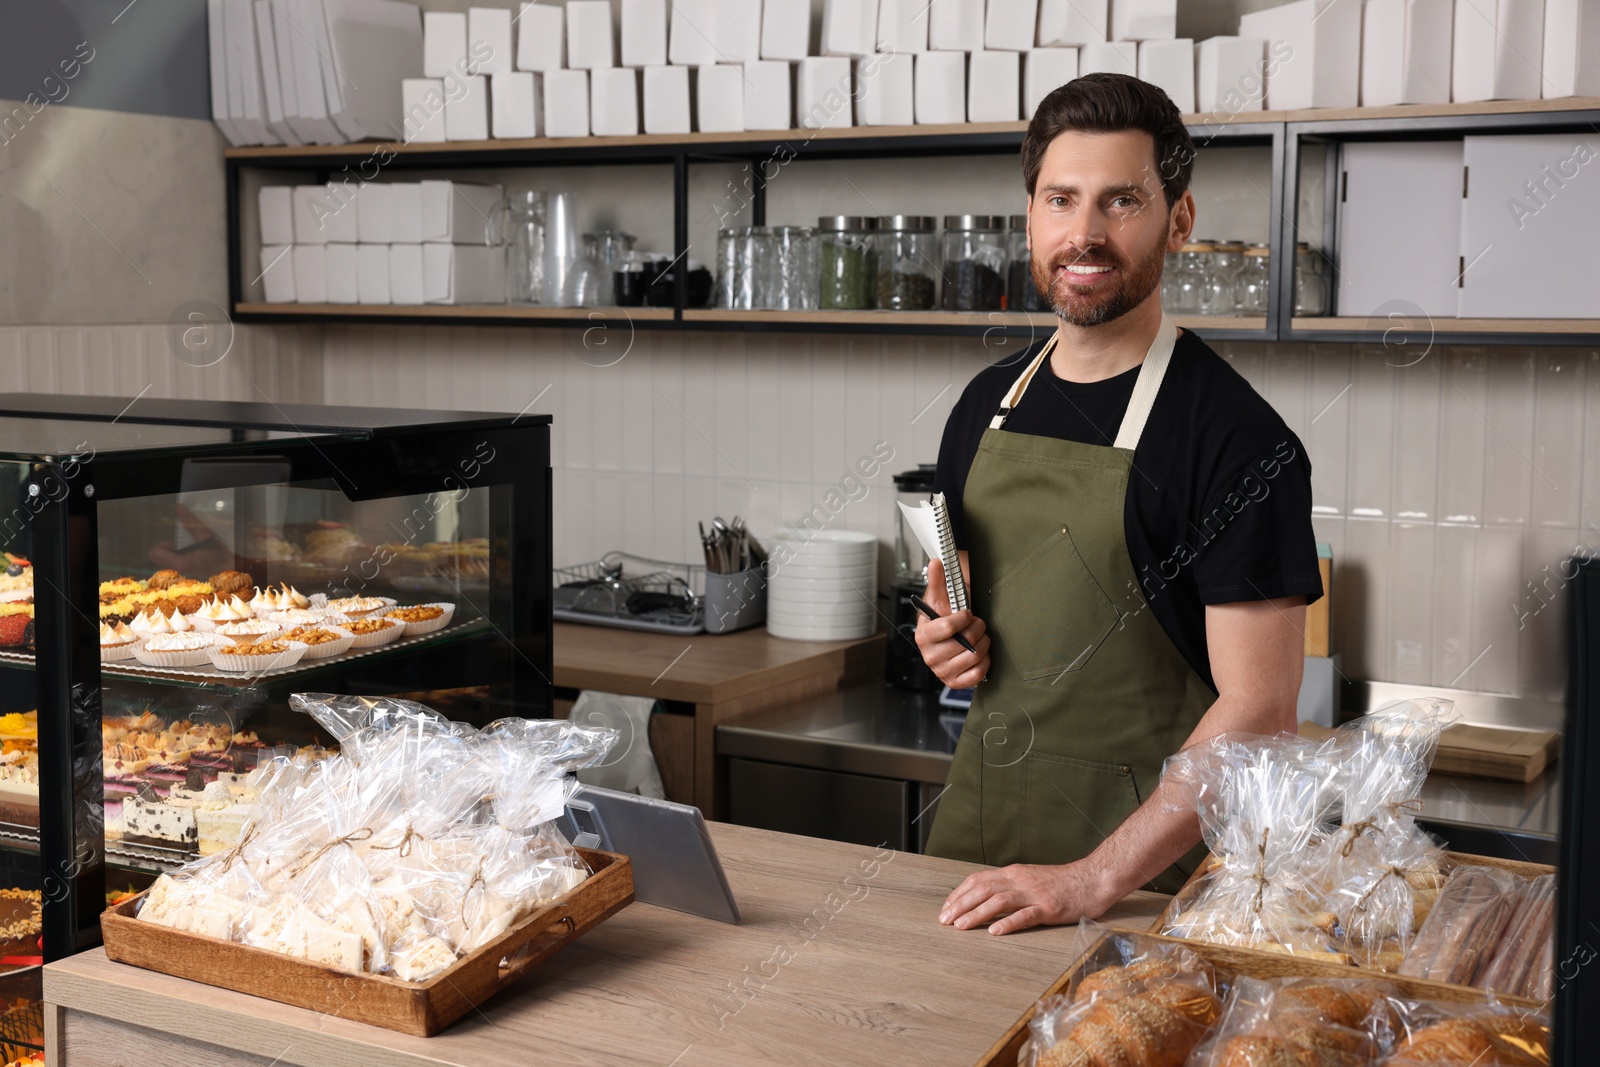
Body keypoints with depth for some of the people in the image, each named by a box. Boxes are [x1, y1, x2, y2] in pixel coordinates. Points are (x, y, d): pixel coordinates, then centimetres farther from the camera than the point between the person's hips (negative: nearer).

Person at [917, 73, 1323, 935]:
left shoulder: (1236, 436, -15)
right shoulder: (986, 406, 6)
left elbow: (1258, 710, -18)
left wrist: (1095, 878, -24)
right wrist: (951, 642, -3)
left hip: (1145, 871, -5)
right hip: (977, 818, 6)